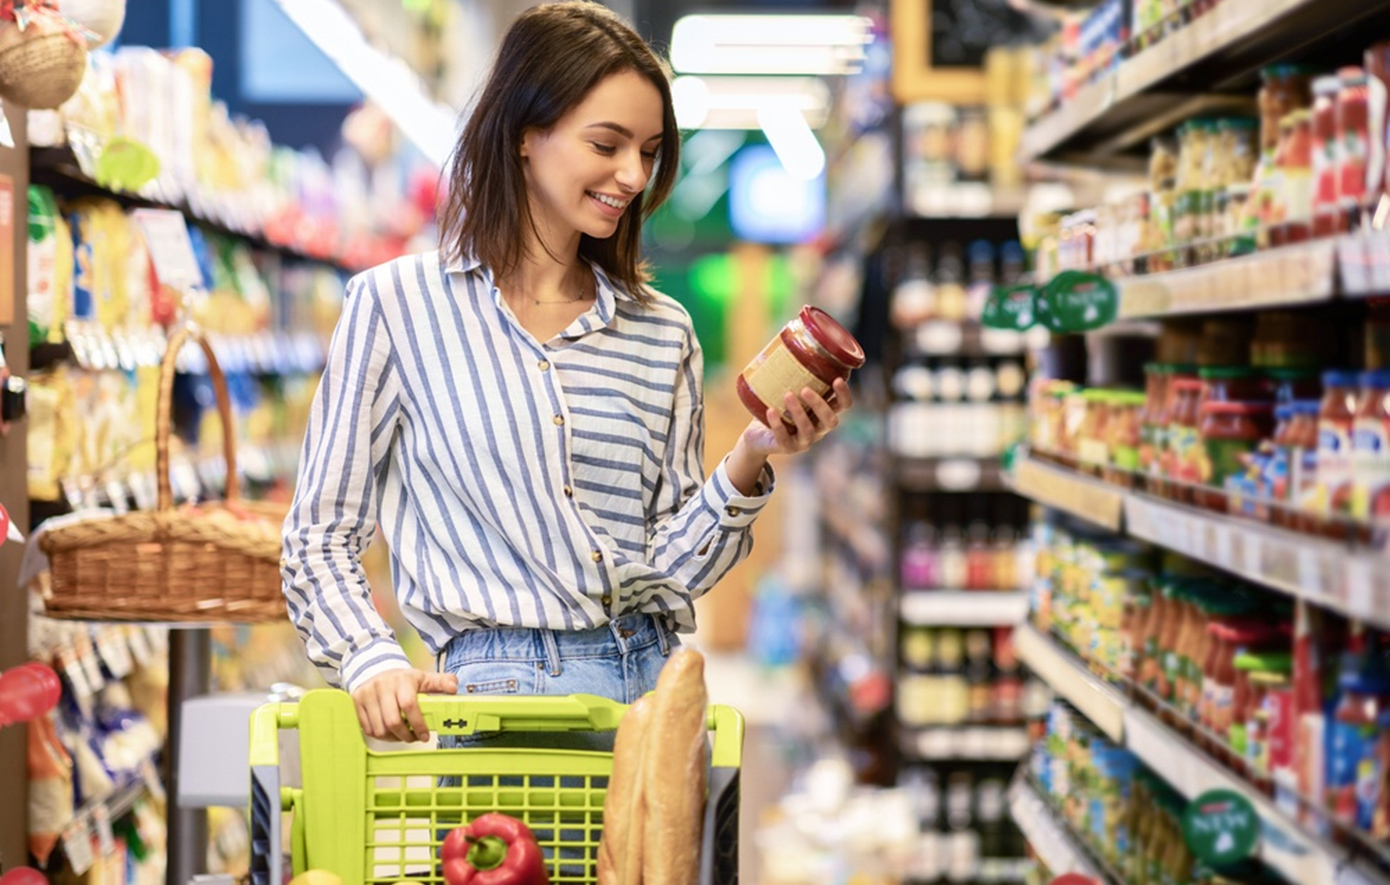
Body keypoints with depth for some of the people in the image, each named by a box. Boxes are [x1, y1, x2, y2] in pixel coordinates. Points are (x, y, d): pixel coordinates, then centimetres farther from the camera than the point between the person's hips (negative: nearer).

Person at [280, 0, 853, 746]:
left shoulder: (664, 335, 15)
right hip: (504, 685, -4)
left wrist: (750, 461, -4)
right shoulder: (396, 306, 4)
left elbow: (671, 568, 12)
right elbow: (320, 541, 6)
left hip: (659, 686, 4)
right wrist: (372, 663, -10)